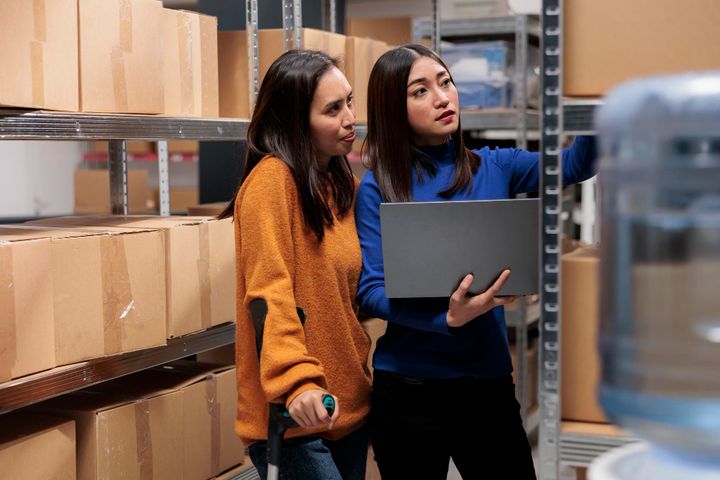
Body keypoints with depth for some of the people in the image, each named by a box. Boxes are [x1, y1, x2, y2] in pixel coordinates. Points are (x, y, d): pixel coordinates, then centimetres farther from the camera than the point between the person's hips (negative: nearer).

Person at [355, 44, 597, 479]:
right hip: (409, 389, -2)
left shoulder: (494, 168, 7)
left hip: (490, 383, 3)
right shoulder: (379, 187, -4)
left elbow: (575, 164, -7)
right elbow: (371, 291, -10)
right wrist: (449, 317, -26)